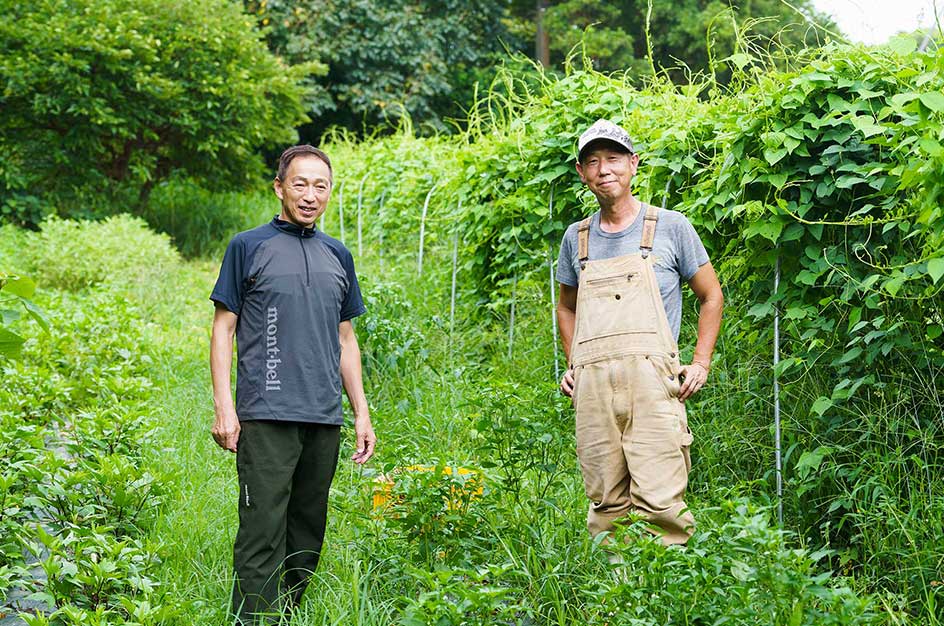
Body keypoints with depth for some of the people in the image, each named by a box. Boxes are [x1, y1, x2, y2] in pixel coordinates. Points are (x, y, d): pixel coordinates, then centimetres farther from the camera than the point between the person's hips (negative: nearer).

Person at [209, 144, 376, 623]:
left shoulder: (338, 256, 16)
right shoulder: (247, 247, 3)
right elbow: (223, 329, 1)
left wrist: (362, 414, 15)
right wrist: (224, 408, -8)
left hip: (324, 420, 5)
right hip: (265, 417, -5)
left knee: (307, 535, 9)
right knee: (262, 534, -10)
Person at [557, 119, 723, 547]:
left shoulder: (669, 227, 7)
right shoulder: (576, 238, 17)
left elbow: (711, 295, 15)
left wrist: (701, 363, 5)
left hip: (652, 379, -3)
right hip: (592, 386, 3)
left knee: (659, 500, -14)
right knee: (606, 504, 1)